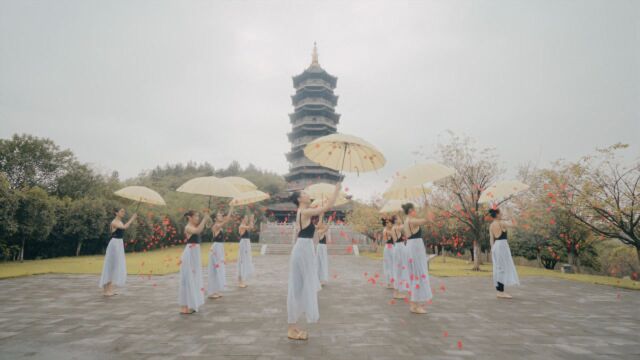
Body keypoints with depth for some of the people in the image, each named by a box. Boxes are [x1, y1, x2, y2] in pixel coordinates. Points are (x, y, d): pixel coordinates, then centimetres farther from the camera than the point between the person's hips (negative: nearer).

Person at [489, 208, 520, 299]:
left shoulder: (491, 225, 9)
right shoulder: (501, 223, -11)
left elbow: (491, 239, 11)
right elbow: (511, 224, 5)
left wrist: (492, 250, 14)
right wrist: (510, 222, 27)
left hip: (496, 245, 8)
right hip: (502, 245, -8)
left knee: (498, 269, 11)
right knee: (503, 268, -6)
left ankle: (500, 291, 16)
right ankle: (501, 292, -7)